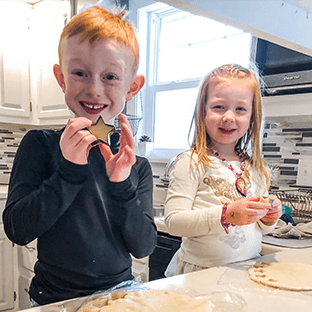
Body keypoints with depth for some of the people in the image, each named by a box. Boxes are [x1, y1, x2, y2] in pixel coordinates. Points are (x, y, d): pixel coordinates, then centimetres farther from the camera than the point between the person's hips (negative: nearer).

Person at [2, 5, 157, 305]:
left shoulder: (137, 165, -4)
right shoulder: (39, 144, -9)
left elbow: (144, 247, -8)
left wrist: (122, 186, -21)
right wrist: (70, 171, -24)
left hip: (119, 292, 2)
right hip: (56, 299, -1)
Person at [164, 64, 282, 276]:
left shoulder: (256, 169, 8)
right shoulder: (191, 163, -9)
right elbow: (173, 221, -15)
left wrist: (268, 218, -2)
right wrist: (226, 214, -22)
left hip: (247, 272, 4)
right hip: (199, 273, -4)